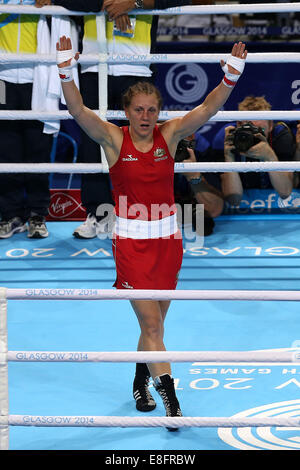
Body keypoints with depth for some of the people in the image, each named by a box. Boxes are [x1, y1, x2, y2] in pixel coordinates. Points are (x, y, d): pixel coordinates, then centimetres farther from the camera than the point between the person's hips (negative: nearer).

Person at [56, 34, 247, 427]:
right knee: (151, 324, -7)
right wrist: (66, 70, -33)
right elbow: (78, 110, -18)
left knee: (154, 322, 12)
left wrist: (232, 75, -23)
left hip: (168, 238, 3)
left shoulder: (170, 134, 1)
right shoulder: (113, 138, -5)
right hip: (131, 240, -3)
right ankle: (169, 396, -9)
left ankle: (141, 383, 33)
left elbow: (209, 108, -9)